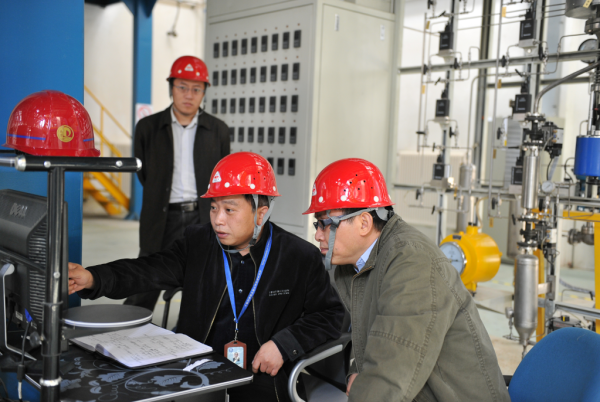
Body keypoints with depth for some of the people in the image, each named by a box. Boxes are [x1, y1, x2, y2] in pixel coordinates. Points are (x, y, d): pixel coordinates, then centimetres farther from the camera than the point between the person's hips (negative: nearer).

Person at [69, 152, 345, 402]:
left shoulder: (301, 257, -3)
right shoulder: (197, 242, 5)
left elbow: (330, 314, 2)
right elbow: (149, 271, -6)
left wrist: (284, 344, -12)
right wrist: (93, 278, -23)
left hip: (262, 375, -2)